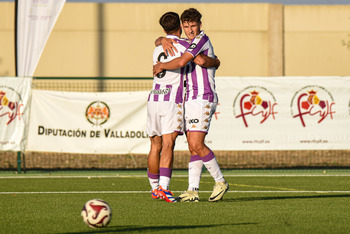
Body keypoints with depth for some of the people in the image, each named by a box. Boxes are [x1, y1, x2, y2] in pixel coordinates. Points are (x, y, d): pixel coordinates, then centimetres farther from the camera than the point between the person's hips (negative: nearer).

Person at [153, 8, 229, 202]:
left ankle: (221, 182, -2)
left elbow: (181, 62, -23)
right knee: (193, 147, 4)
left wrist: (161, 66, -8)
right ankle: (193, 191, 1)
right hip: (192, 99, 10)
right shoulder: (191, 42, 20)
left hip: (203, 99, -10)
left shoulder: (202, 39, -10)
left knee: (197, 145, -14)